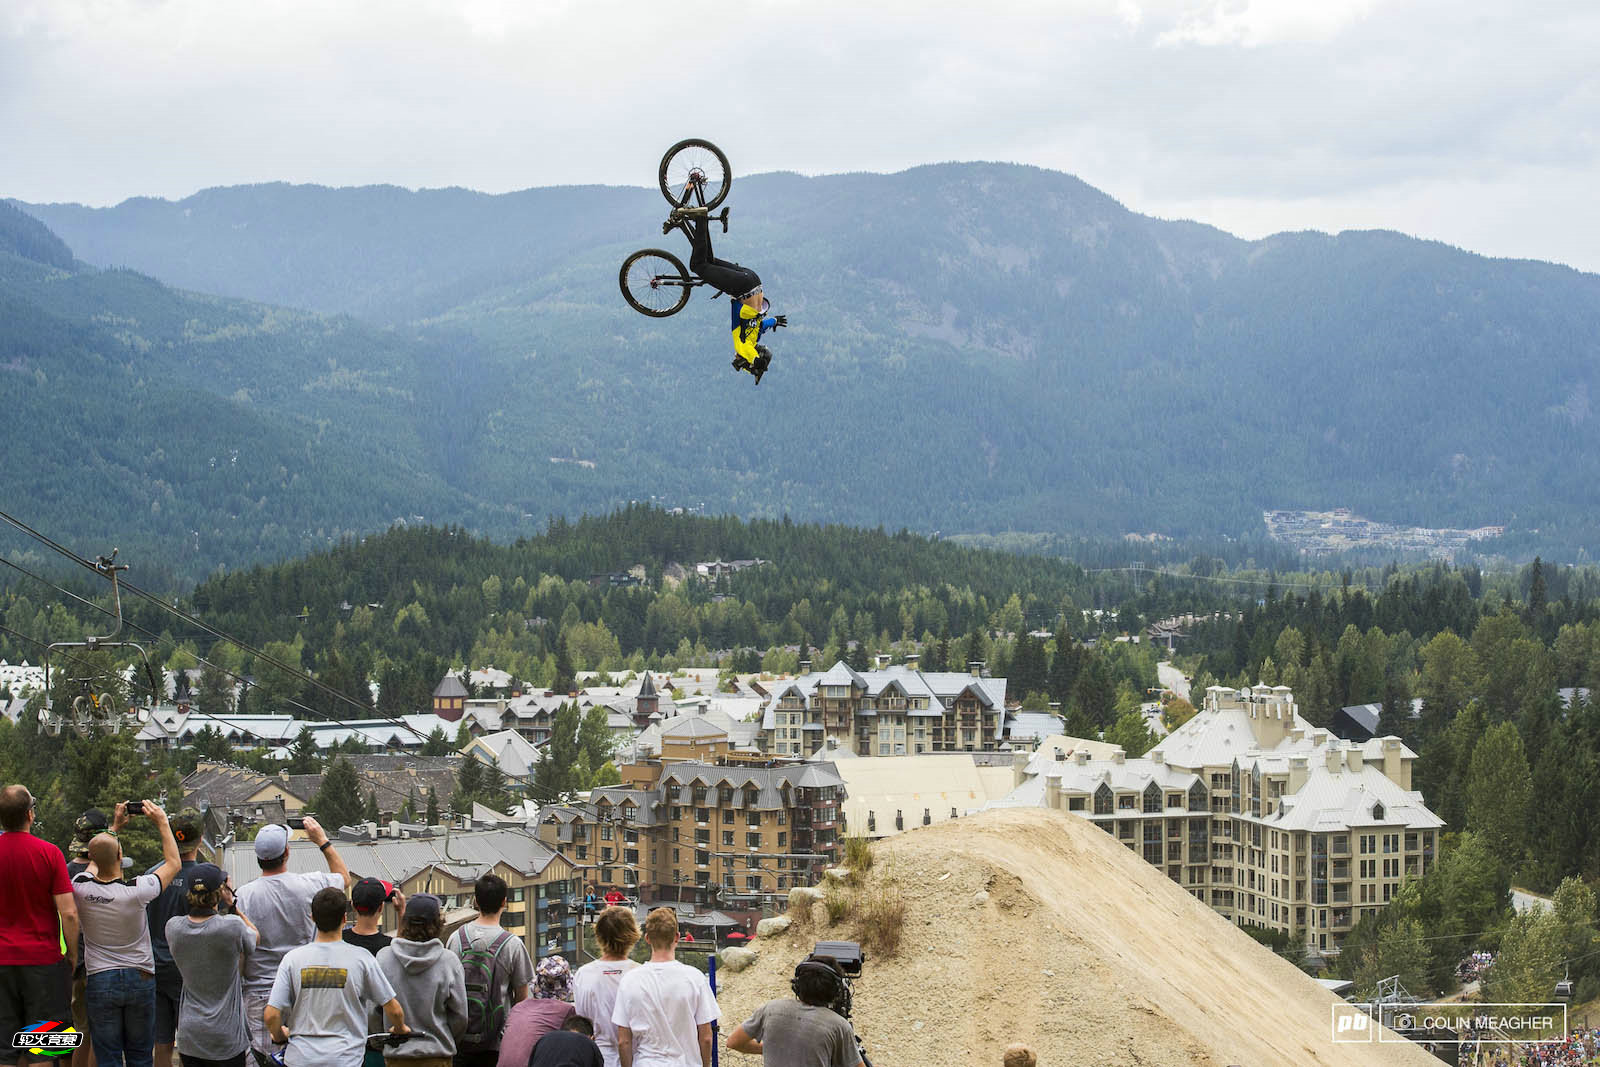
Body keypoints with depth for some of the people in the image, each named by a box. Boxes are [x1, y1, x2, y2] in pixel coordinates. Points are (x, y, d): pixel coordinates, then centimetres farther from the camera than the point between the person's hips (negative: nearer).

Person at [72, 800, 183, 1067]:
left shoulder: (80, 888, -10)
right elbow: (173, 863, -1)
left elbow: (94, 864, 15)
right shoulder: (135, 891, -17)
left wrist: (115, 826, 21)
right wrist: (161, 821, 6)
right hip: (140, 979, -1)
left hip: (100, 981, 1)